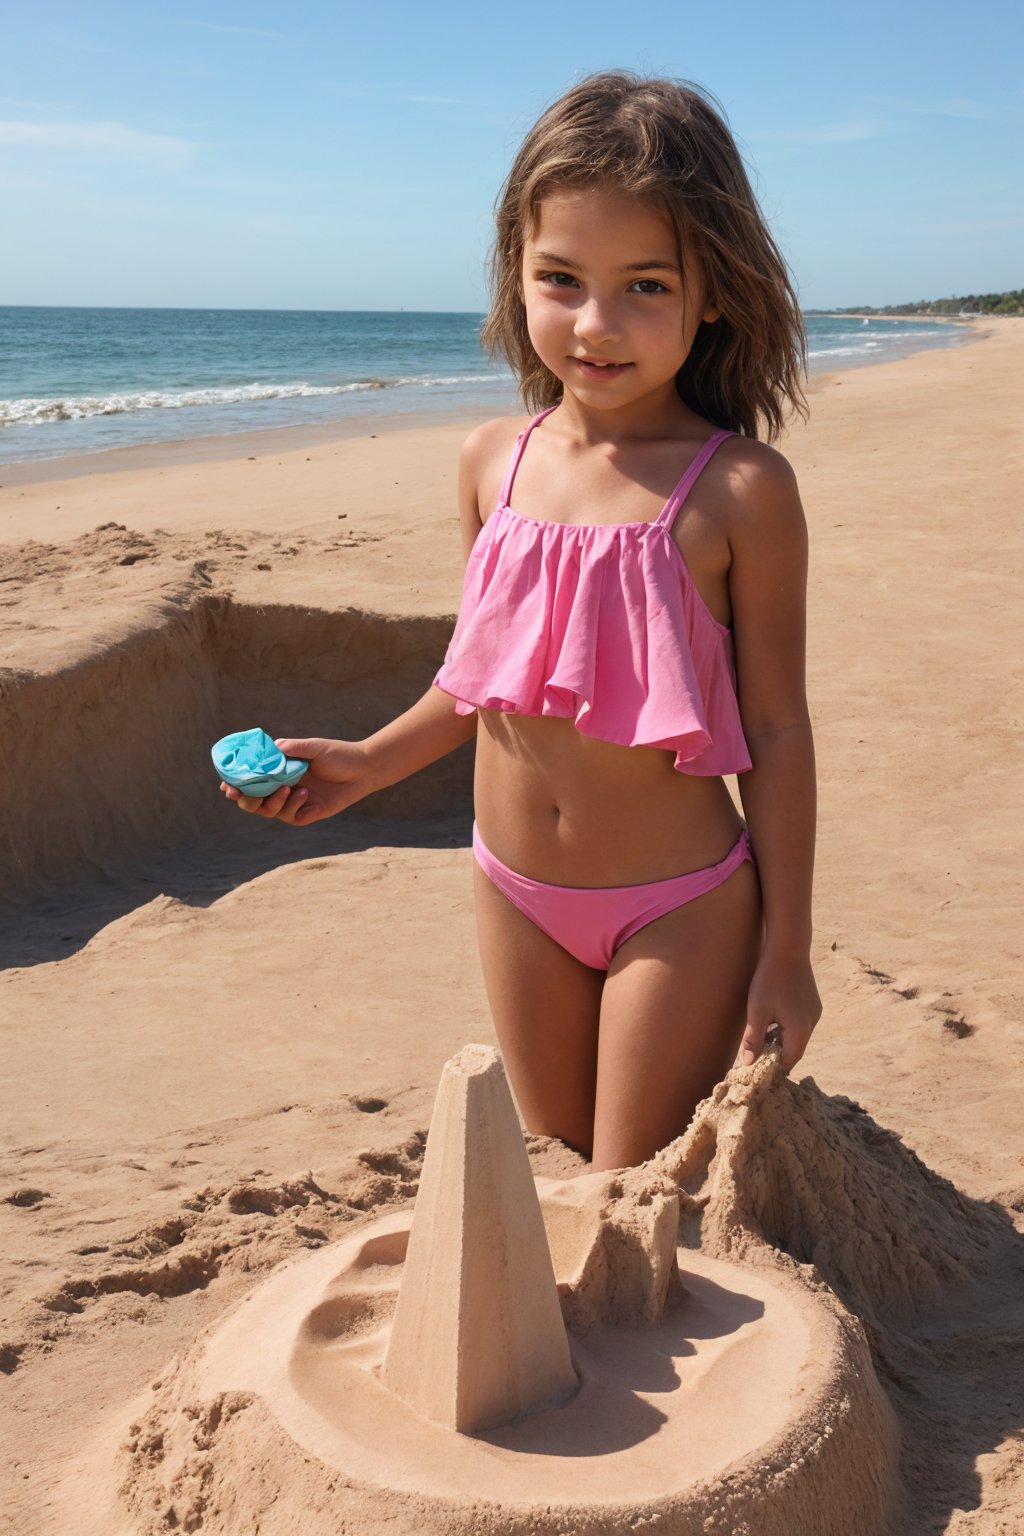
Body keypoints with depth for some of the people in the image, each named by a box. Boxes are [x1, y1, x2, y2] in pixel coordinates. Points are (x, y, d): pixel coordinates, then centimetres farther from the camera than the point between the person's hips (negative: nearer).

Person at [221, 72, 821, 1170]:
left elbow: (775, 726, -11)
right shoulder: (495, 461, -2)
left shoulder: (740, 488, -17)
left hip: (678, 908, -5)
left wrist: (785, 948, -7)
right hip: (516, 893, 5)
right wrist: (367, 764, 6)